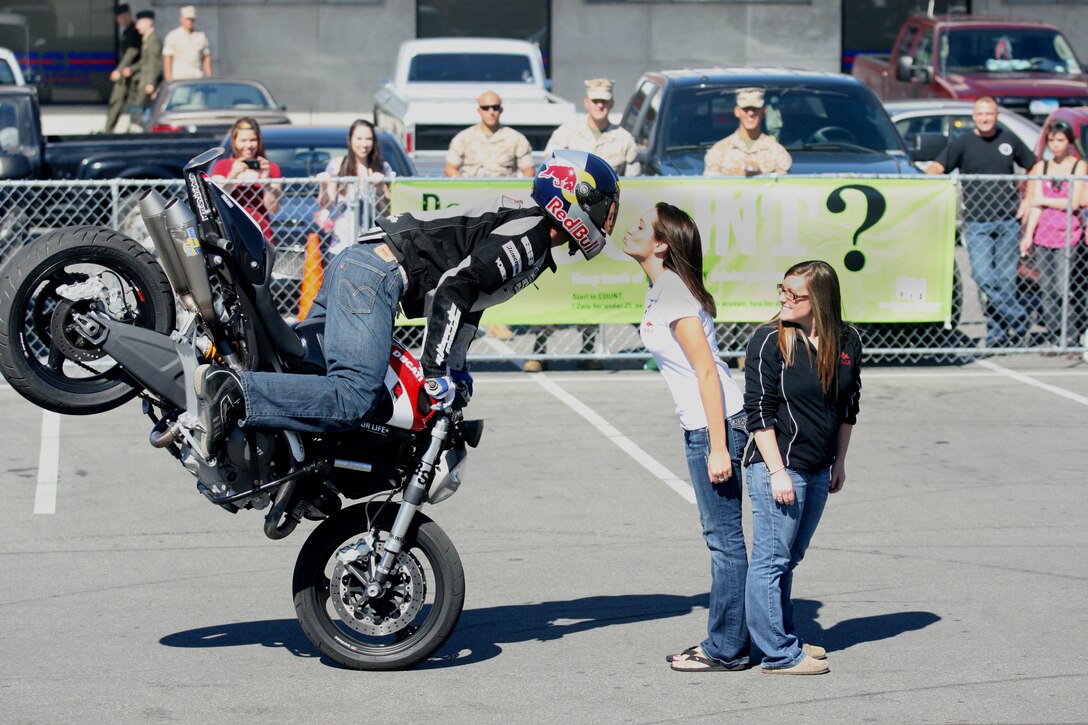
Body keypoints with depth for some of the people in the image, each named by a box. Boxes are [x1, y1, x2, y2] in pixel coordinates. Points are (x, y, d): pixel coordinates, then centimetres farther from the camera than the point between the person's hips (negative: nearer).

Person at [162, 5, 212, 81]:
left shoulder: (201, 36, 10)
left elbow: (206, 59, 13)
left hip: (198, 78, 3)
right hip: (179, 78, -3)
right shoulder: (173, 36, 0)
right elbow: (167, 60, -2)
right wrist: (169, 80, -9)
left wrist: (209, 78, 6)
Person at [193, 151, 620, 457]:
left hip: (355, 264, 11)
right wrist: (435, 373, -21)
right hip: (376, 273, -11)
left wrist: (456, 370, 33)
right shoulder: (528, 237, -11)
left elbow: (471, 296, 32)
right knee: (352, 401, -24)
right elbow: (453, 290, -22)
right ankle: (234, 394, -33)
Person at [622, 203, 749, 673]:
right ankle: (726, 640, 21)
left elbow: (706, 371, -19)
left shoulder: (675, 296, -16)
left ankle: (726, 650, 4)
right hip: (701, 424, 9)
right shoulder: (660, 291, 11)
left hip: (716, 423, -9)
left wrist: (718, 448, -20)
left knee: (724, 537, -2)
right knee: (721, 536, 14)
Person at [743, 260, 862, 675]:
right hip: (777, 468, -6)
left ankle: (783, 638, 27)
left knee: (789, 559, 17)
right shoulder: (771, 341, -11)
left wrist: (839, 463, 16)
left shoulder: (847, 341, 4)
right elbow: (759, 411, -12)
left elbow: (848, 407, 16)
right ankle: (779, 653, 2)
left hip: (818, 470, 6)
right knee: (772, 559, -2)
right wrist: (777, 472, -15)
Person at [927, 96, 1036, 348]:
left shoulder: (1009, 141, 11)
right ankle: (1018, 318, -2)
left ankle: (997, 334, 9)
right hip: (977, 223, -1)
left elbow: (1035, 168, 21)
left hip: (1008, 221, 2)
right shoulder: (962, 143, 4)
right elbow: (936, 168, -6)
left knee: (1005, 278, 0)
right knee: (983, 276, -15)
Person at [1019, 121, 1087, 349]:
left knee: (1063, 288, -12)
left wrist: (1044, 201, 2)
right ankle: (1055, 340, 7)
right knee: (1047, 291, 1)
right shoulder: (1041, 167, 12)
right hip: (1043, 235, 3)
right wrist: (1028, 235, -3)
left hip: (1068, 236, -3)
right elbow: (1036, 203, 6)